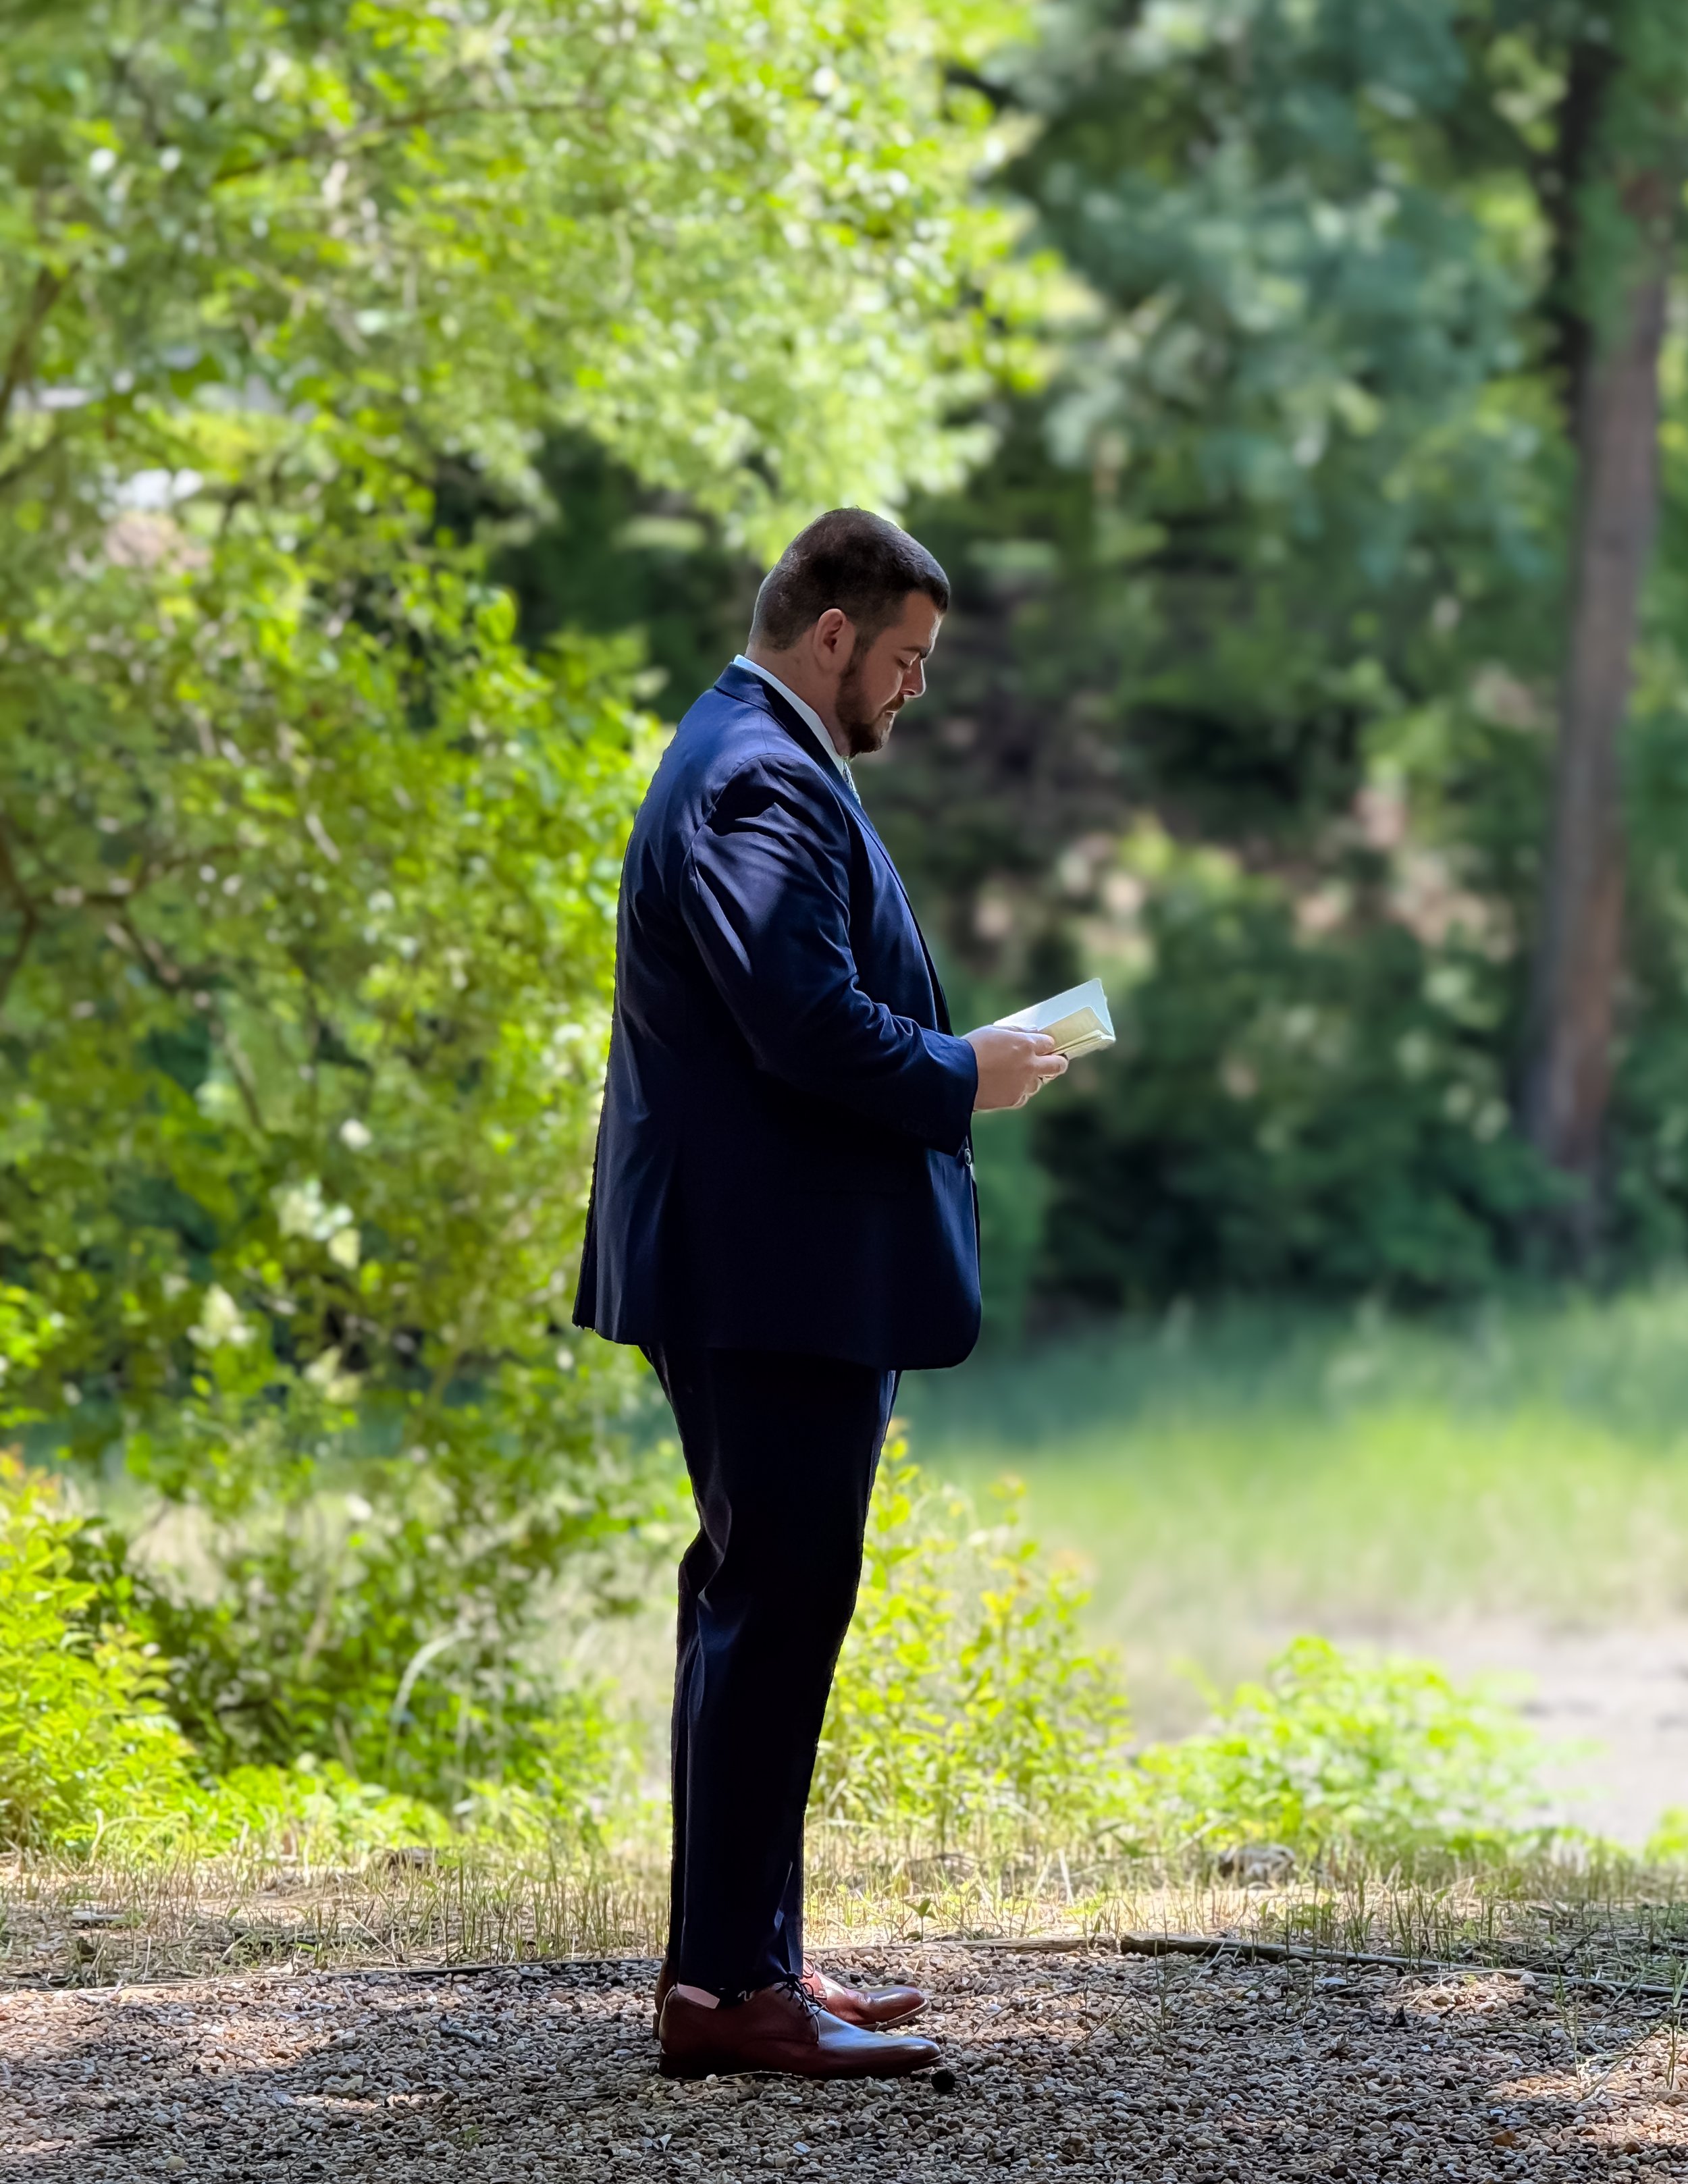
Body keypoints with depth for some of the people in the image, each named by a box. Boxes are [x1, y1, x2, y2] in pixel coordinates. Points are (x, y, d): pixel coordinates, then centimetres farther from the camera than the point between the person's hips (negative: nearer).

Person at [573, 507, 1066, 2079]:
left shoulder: (753, 759, 19)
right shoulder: (761, 782, -16)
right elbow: (814, 1027, -25)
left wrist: (949, 1062, 12)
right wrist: (963, 1075, -11)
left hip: (762, 1268, 12)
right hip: (780, 1271, -12)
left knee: (756, 1600, 15)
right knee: (775, 1607, -9)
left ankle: (739, 1953, 23)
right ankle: (726, 1986, -7)